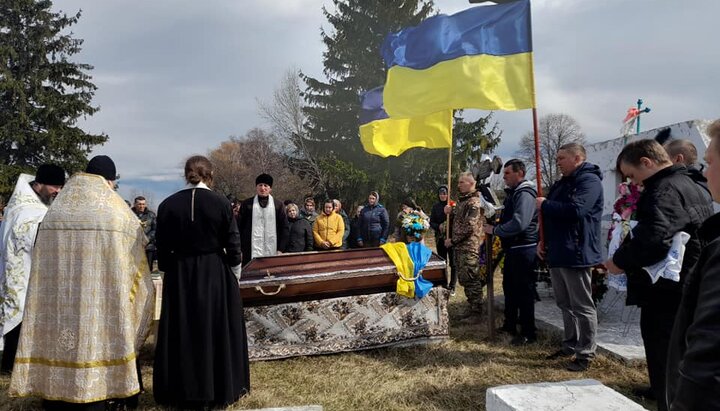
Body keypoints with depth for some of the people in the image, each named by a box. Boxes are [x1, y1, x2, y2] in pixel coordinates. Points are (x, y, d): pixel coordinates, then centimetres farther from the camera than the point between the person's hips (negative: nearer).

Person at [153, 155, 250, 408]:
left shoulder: (168, 205, -3)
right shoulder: (221, 203, -9)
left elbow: (162, 248, 1)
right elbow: (233, 244, -5)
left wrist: (169, 272, 14)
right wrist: (235, 276, 6)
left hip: (180, 275, 2)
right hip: (216, 274, -1)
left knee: (182, 333, 12)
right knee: (218, 331, 11)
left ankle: (182, 391, 22)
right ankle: (220, 390, 21)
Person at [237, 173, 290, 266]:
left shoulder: (277, 205, 9)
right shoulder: (247, 204, 7)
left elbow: (285, 228, 8)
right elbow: (239, 227, 6)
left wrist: (280, 249, 0)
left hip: (272, 253, 1)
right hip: (251, 253, 0)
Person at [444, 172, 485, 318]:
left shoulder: (474, 202, -14)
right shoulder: (461, 200, 17)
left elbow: (469, 227, -21)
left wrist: (452, 240, -16)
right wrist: (450, 212, 4)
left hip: (469, 246, -9)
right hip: (459, 246, 9)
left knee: (470, 277, -5)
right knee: (463, 277, 16)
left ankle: (476, 308, 5)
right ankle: (473, 304, 29)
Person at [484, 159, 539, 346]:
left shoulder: (525, 194, -18)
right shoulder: (512, 193, 15)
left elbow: (519, 224, -29)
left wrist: (494, 230, -19)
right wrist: (495, 229, 4)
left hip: (523, 249, -10)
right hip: (512, 248, 10)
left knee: (524, 290, -2)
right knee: (509, 287, 18)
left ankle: (528, 333, 8)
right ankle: (510, 325, 32)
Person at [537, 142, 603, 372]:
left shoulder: (589, 180, -12)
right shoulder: (562, 183, 18)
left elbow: (576, 209, -28)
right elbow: (552, 214, 23)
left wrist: (545, 205, -14)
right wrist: (543, 241, 11)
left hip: (576, 254, -10)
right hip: (557, 253, 10)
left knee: (582, 306, -1)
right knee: (565, 304, 17)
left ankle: (586, 354, 8)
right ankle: (570, 345, 29)